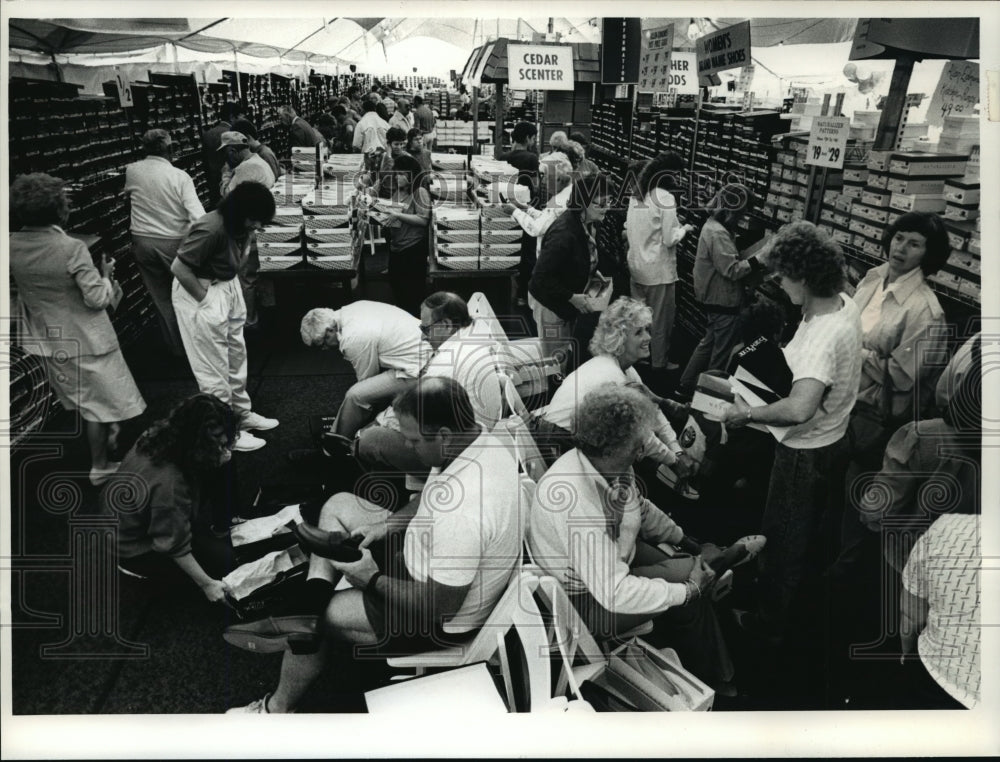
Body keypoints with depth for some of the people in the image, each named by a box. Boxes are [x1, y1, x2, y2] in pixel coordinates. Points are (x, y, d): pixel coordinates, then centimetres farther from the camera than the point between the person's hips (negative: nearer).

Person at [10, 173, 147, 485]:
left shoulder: (12, 246, -11)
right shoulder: (72, 249, -28)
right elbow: (97, 298, -23)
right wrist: (107, 275, -6)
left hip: (47, 338, 6)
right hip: (85, 339, -6)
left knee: (80, 397, 27)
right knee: (99, 401, 12)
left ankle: (104, 432, 49)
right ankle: (99, 466, 22)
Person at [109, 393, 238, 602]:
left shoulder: (161, 435, -19)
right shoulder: (169, 483, -40)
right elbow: (174, 546, -27)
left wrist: (219, 459, -17)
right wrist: (206, 584, -16)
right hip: (133, 550, -7)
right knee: (223, 557, -7)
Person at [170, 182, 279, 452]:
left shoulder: (241, 226, -3)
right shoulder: (211, 229, -29)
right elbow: (179, 267, -27)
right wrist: (206, 299, -20)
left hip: (228, 289, 9)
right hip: (200, 293, -9)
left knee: (236, 357, 20)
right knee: (214, 367, 2)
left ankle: (242, 414, 37)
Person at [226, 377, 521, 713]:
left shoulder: (461, 512, -41)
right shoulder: (484, 440, -12)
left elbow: (438, 607, -30)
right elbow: (430, 501, 9)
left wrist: (372, 579, -17)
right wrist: (388, 524, -2)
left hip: (440, 622, -9)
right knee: (338, 505, 14)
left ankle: (279, 708, 23)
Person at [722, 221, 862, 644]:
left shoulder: (822, 336, -37)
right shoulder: (845, 304, -7)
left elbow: (800, 408, -48)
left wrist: (747, 413, -35)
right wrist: (788, 357, 2)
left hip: (806, 454, -9)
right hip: (833, 440, 9)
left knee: (785, 544, 12)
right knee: (816, 533, 30)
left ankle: (774, 623, 33)